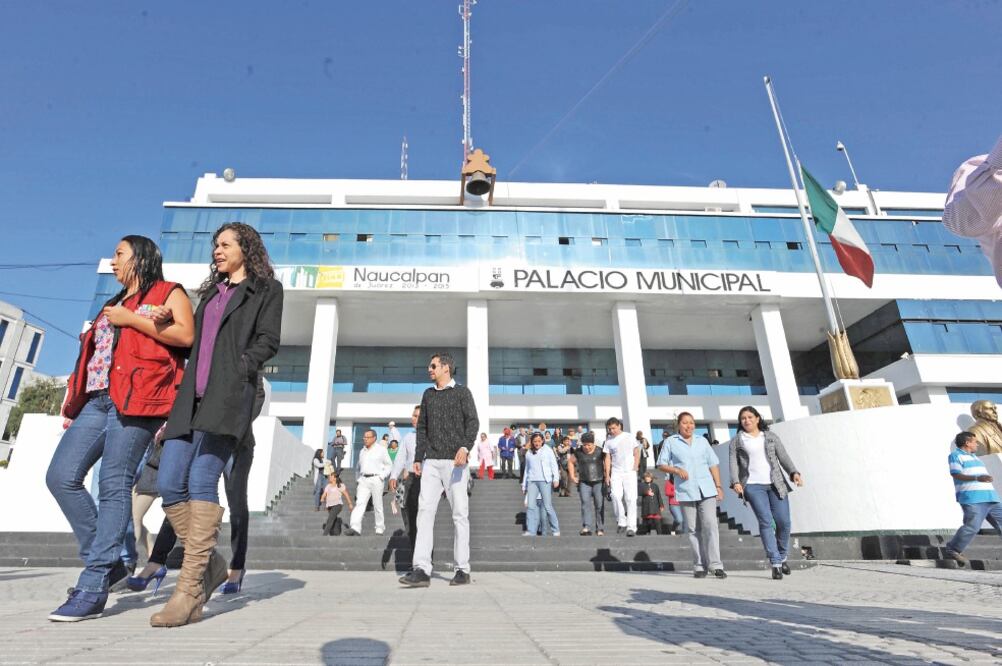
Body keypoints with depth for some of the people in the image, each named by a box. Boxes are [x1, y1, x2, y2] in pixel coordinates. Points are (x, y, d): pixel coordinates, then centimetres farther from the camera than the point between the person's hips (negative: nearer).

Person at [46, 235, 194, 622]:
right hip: (98, 399, 8)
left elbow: (186, 334, -11)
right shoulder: (114, 305, 29)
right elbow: (95, 353, 28)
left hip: (136, 398, -8)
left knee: (114, 486, -10)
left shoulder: (168, 293, 6)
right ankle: (106, 562, 10)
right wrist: (74, 402, 17)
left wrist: (131, 320, -7)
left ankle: (93, 589, -5)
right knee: (61, 476, -3)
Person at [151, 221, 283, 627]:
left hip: (228, 396, -7)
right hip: (192, 396, 7)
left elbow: (268, 341, -1)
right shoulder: (211, 291, 29)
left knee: (201, 481, -14)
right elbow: (195, 341, 27)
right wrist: (185, 387, 14)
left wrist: (238, 371, -13)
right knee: (169, 484, -2)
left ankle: (189, 591, -11)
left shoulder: (266, 289, 10)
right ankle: (209, 565, 13)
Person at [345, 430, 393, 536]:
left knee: (377, 506, 0)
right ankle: (355, 528, -22)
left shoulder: (381, 449, 2)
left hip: (376, 479, -4)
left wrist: (381, 476, -8)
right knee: (359, 503, -12)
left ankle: (380, 529, 11)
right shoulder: (362, 451, 17)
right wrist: (358, 480, 15)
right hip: (363, 480, 4)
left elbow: (389, 465, 3)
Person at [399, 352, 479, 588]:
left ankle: (463, 569, 8)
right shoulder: (428, 395, 19)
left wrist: (465, 446, -23)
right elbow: (422, 427, 19)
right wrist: (418, 457, 12)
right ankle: (422, 570, -7)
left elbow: (472, 422, -6)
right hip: (431, 462, 4)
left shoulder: (462, 392, 5)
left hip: (455, 461, -4)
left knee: (460, 514, 0)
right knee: (425, 511, -6)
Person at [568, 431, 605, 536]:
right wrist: (572, 476, 8)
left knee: (599, 505, 0)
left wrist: (607, 476, -5)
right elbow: (570, 462, 14)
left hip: (599, 482, -1)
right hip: (584, 483, 1)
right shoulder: (578, 452, 1)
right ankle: (586, 528, -21)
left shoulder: (600, 452, -4)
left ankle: (600, 529, 11)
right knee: (585, 503, -15)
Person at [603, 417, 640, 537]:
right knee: (615, 495, -13)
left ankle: (631, 526, -1)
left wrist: (635, 468, -3)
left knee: (630, 498, -6)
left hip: (630, 472, -1)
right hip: (616, 473, 1)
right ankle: (621, 522, 4)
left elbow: (637, 453, 7)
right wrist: (607, 475, 2)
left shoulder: (629, 437, 2)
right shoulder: (608, 440, 6)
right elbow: (608, 458, 7)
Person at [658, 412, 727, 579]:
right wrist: (676, 470, -11)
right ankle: (699, 566, 10)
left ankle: (715, 565, -7)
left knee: (710, 525, -10)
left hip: (707, 490, 1)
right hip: (686, 492, -1)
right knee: (693, 530, 2)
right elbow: (661, 464, 6)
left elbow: (713, 464, 14)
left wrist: (718, 486, 6)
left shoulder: (702, 440, 14)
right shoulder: (670, 442, 6)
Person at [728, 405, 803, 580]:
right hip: (753, 486, -2)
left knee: (784, 522, -2)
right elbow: (733, 464, 3)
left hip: (776, 485, 2)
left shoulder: (771, 436, 15)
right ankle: (775, 564, -7)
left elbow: (784, 457, 7)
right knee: (766, 522, -12)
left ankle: (782, 557, 23)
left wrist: (794, 473, -11)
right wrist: (735, 482, -13)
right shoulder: (736, 441, 10)